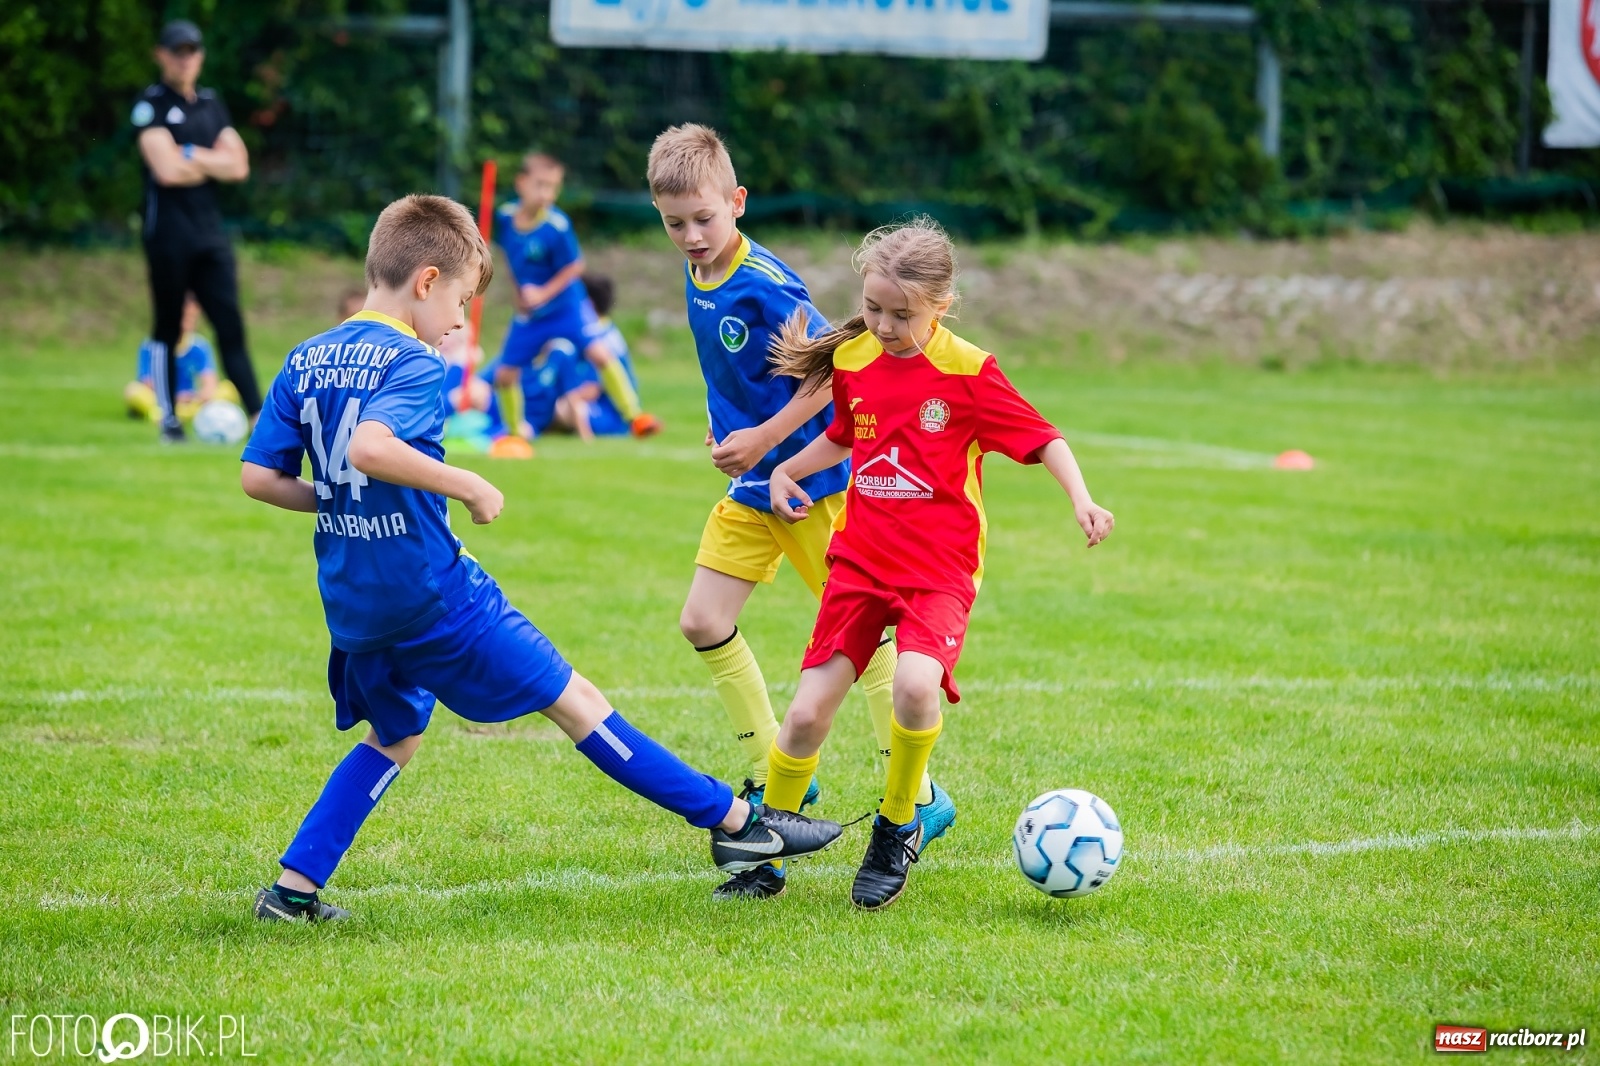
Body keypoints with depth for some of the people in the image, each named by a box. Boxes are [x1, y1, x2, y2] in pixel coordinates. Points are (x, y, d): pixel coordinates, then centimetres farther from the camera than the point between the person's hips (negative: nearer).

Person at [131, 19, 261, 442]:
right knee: (168, 328, 1)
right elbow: (166, 170, -16)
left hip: (210, 231, 5)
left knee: (230, 324, 0)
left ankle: (258, 414, -5)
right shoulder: (151, 104, -4)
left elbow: (238, 166, 7)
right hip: (168, 231, -5)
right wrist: (212, 162, 0)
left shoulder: (211, 104, 15)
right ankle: (169, 419, 7)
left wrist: (192, 157, -7)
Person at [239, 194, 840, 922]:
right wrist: (469, 487, -23)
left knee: (394, 736, 25)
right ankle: (735, 822, 8)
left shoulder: (304, 362, 8)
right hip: (431, 590, -7)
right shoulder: (412, 364, -15)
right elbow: (368, 446, -34)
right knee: (571, 699, 1)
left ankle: (293, 887, 14)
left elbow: (258, 478, 6)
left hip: (353, 606, 7)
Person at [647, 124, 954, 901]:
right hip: (751, 488, 8)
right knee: (703, 623, 1)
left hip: (816, 482, -8)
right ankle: (774, 776, 13)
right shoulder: (698, 279, 5)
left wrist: (764, 438, -21)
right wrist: (729, 428, 9)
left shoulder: (765, 285, -21)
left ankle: (918, 800, 8)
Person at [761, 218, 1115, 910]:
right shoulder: (851, 361, 5)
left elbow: (1040, 437, -6)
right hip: (860, 559, 4)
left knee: (916, 684, -29)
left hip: (939, 568, -4)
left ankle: (897, 830, -5)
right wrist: (786, 471, 13)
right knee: (808, 711, -4)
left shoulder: (967, 372, -10)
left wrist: (1081, 501, -21)